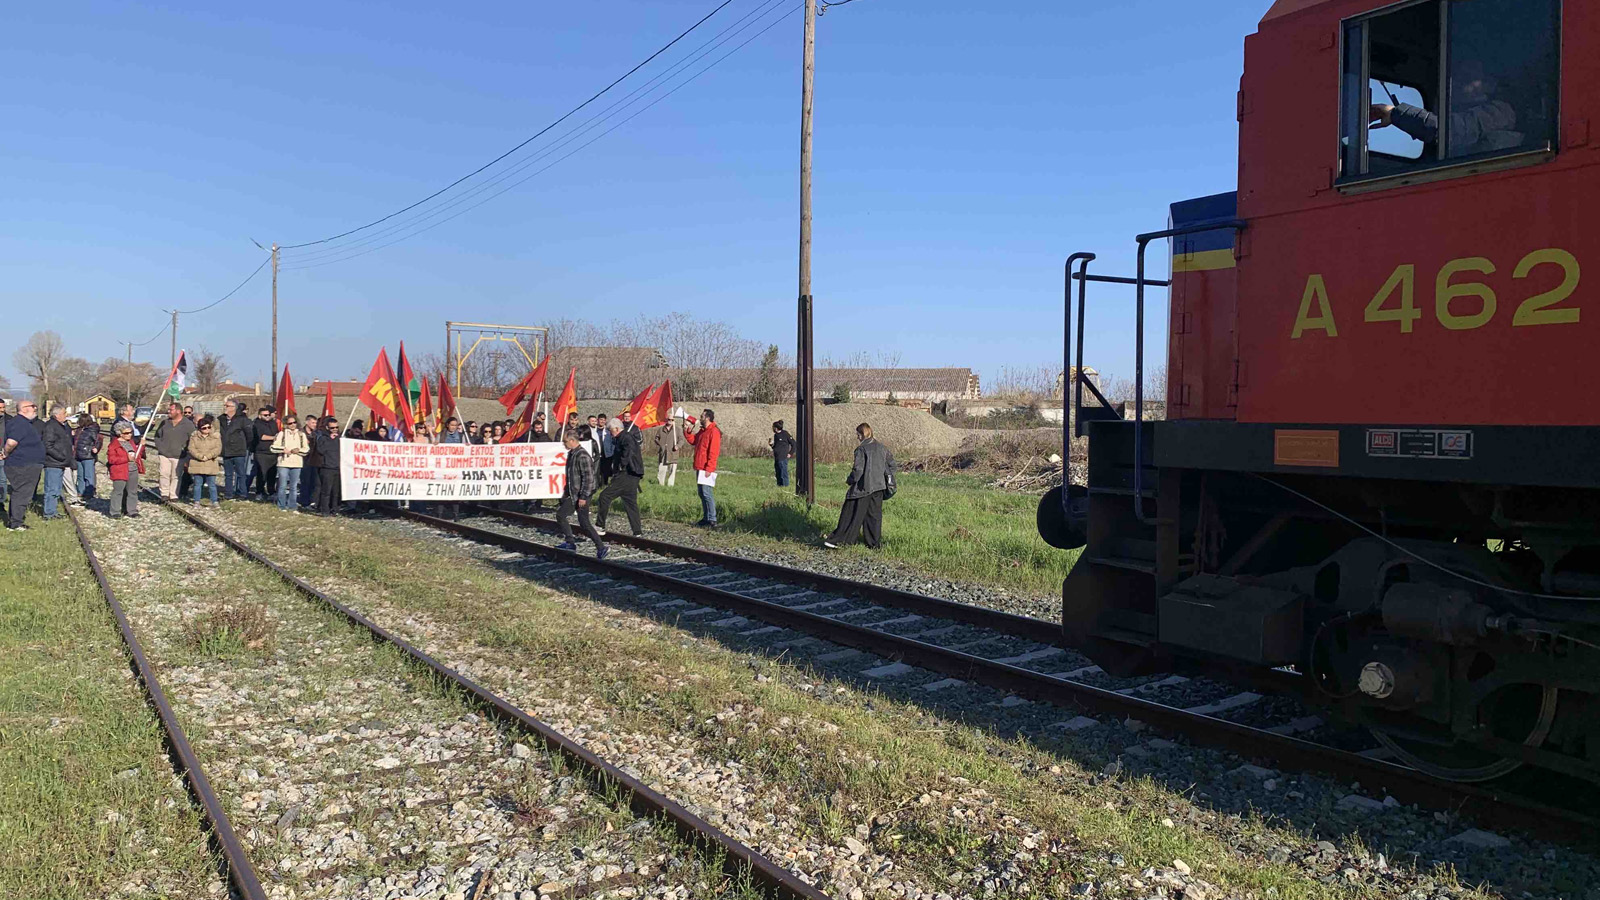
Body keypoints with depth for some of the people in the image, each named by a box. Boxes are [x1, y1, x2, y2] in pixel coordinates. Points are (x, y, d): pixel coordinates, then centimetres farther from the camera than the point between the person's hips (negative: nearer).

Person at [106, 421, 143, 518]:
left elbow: (136, 453, 28)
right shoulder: (113, 444, -8)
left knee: (132, 492, 10)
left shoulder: (131, 442, 15)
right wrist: (127, 458, -19)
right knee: (118, 491, -4)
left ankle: (132, 511, 19)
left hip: (133, 471, 7)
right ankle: (114, 512, 2)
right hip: (120, 472, -7)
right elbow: (111, 459, -14)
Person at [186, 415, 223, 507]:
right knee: (197, 484, 8)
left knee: (212, 484, 3)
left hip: (211, 465, -1)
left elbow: (218, 449, -6)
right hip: (197, 464, 1)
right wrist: (201, 456, -16)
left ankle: (214, 501, 8)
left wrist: (207, 456, -16)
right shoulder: (194, 436, 5)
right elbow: (191, 448, -4)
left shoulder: (216, 436, 3)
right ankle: (196, 501, 14)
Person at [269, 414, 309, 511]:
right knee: (282, 486, -2)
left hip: (297, 464, 2)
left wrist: (298, 450, -9)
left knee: (294, 487, 5)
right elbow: (273, 447, 1)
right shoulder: (281, 434, 5)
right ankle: (282, 506, 7)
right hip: (283, 463, -2)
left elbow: (307, 449, 7)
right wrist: (284, 449, -12)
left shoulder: (301, 434, 12)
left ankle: (292, 507, 11)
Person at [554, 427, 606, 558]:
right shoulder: (571, 454, 11)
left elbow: (588, 477, -23)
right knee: (560, 514, 11)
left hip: (581, 495, -10)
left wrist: (583, 497, -23)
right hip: (572, 493, 10)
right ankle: (570, 542, 18)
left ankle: (601, 547, 0)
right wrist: (566, 491, 23)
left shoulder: (582, 456, -20)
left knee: (584, 523, -8)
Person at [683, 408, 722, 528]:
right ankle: (705, 518, 17)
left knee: (706, 493, -11)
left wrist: (709, 468, -21)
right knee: (702, 493, 11)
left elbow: (713, 452, -18)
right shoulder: (702, 431, 17)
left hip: (706, 469, -10)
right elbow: (692, 440, 23)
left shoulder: (714, 432, -13)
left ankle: (712, 520, -9)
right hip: (699, 468, 10)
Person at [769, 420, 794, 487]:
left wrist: (790, 453, -7)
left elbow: (793, 444, -3)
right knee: (778, 474, 11)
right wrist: (771, 445, 5)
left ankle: (785, 486, -4)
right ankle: (779, 485, 17)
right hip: (776, 459, 8)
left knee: (783, 474, -8)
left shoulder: (785, 434, -6)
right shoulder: (775, 435, 15)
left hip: (783, 458, -8)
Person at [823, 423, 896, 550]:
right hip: (879, 487, 6)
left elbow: (858, 469, -17)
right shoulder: (881, 448, 10)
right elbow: (891, 462, 17)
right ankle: (874, 543, 14)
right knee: (875, 514, 12)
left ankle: (838, 540, 1)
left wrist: (849, 481, -3)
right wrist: (888, 478, 23)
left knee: (851, 514, -1)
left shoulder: (861, 449, -12)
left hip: (863, 487, -6)